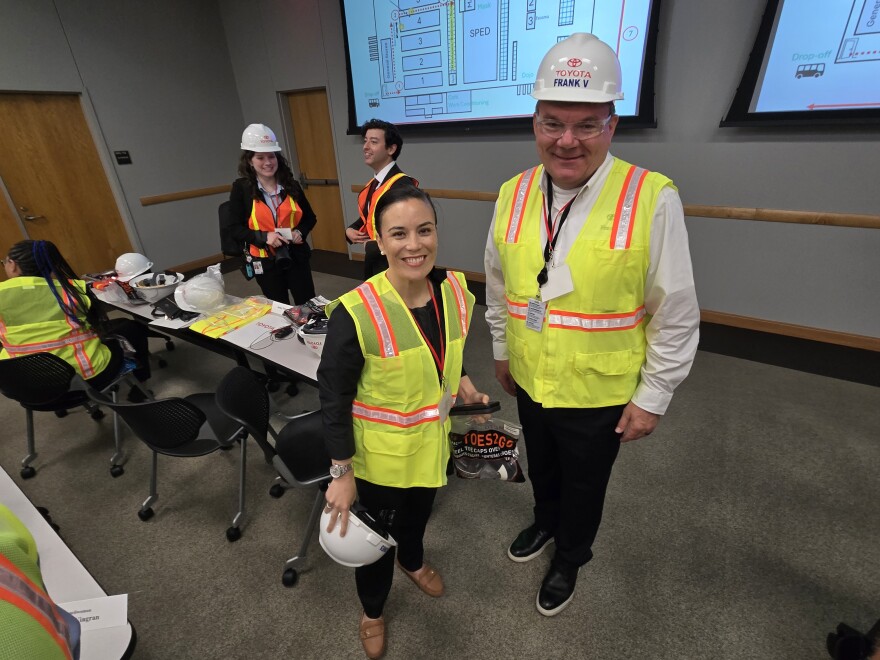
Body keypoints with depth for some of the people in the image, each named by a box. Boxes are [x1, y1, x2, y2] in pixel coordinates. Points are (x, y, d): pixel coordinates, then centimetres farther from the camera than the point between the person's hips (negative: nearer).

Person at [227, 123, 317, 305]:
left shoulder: (290, 185, 1)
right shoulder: (241, 188, -5)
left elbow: (310, 217, 10)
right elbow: (234, 228, -6)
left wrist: (300, 232, -11)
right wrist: (263, 237, -21)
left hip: (295, 256, 2)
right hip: (264, 262, -1)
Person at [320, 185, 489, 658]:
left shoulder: (455, 291, -13)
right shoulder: (356, 312, -30)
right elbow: (333, 396, -20)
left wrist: (459, 382, -6)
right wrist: (342, 473, -16)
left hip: (433, 440, 5)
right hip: (380, 452, -4)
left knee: (420, 509, 32)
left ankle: (412, 561, 67)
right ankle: (372, 609, 54)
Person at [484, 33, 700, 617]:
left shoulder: (653, 199, -19)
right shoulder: (513, 194, -5)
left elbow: (676, 316, -12)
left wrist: (652, 399, -9)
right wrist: (501, 351, 13)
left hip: (600, 394, -3)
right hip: (529, 381, 4)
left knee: (584, 487, 22)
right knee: (541, 467, 29)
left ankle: (570, 559, 52)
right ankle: (545, 522, 61)